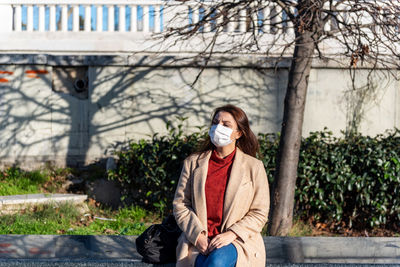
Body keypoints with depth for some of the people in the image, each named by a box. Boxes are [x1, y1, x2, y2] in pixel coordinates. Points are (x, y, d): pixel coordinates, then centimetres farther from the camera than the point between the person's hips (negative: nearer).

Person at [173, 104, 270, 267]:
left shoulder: (253, 166, 5)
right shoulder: (193, 162, 11)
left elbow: (260, 213, 4)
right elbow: (180, 204, 8)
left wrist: (231, 234, -11)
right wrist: (198, 236, -8)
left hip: (238, 242, -1)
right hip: (198, 241, 1)